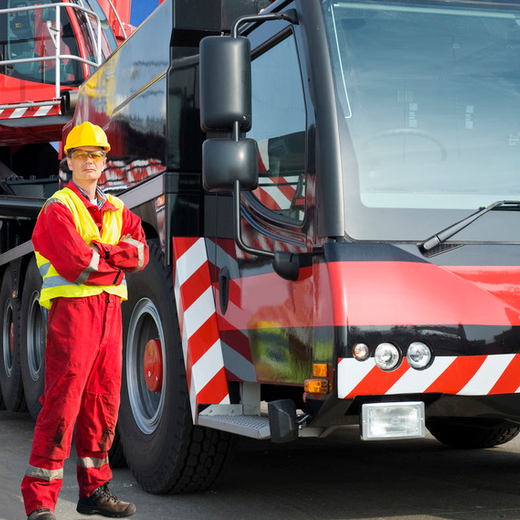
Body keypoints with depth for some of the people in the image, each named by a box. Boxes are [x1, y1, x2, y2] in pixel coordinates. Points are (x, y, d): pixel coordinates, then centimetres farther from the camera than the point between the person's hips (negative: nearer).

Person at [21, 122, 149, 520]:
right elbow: (77, 263, -15)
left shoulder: (117, 211, 20)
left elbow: (141, 253, 4)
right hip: (73, 308, -7)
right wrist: (117, 257, -1)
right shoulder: (58, 209, -1)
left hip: (110, 309, 7)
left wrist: (100, 252, -10)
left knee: (104, 401, 9)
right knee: (63, 402, -11)